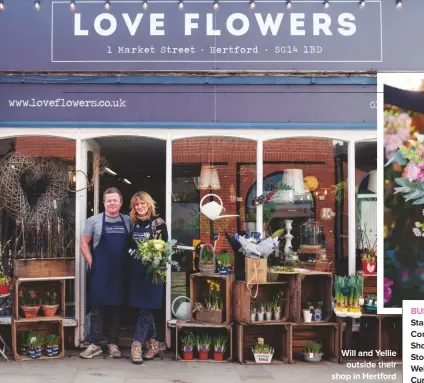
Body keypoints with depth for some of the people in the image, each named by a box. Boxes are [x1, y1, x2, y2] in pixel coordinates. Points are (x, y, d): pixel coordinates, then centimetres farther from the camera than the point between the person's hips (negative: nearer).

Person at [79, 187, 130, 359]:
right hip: (100, 272, -2)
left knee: (116, 308, 9)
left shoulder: (128, 221, 7)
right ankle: (95, 344, 11)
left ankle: (113, 344, 19)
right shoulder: (94, 221, 0)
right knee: (98, 308, 3)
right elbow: (84, 244, 3)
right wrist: (91, 264, -3)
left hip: (120, 272, 2)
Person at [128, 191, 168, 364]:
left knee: (145, 308, -6)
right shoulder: (133, 223, 9)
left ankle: (137, 344, -3)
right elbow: (130, 247, 15)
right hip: (136, 270, 5)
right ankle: (152, 343, 21)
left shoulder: (158, 222, -5)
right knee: (145, 308, 10)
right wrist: (129, 267, 7)